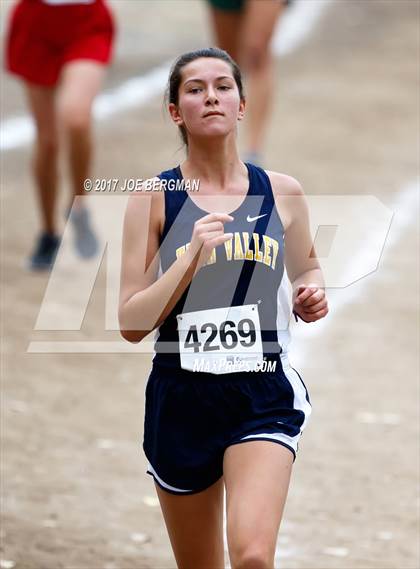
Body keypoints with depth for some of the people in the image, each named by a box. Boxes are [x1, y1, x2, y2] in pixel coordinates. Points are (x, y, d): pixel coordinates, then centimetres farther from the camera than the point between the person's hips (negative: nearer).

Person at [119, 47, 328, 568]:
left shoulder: (282, 193, 4)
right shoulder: (154, 198, -2)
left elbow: (305, 269, 24)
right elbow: (131, 323, -7)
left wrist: (311, 295, 1)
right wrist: (191, 256, -19)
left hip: (263, 394, 0)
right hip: (181, 396, 0)